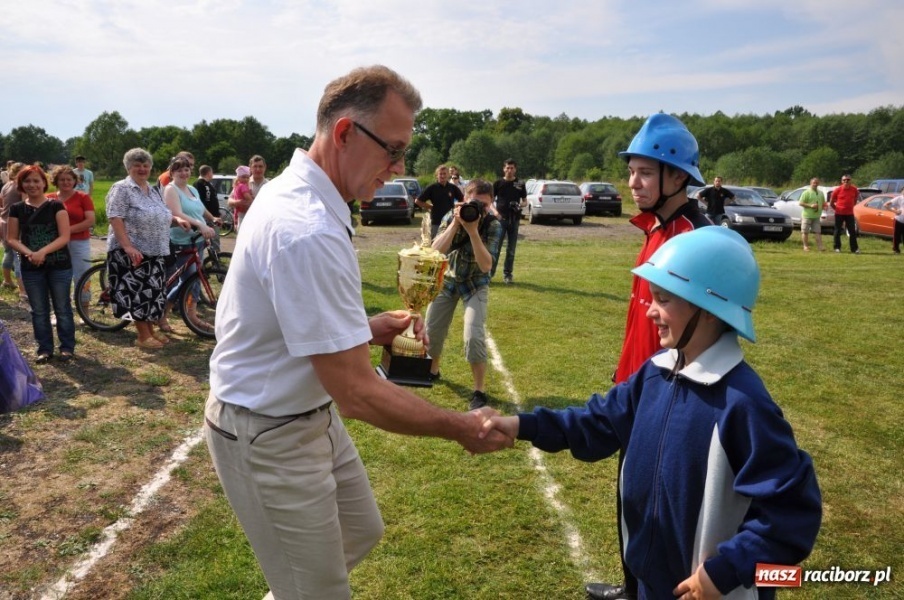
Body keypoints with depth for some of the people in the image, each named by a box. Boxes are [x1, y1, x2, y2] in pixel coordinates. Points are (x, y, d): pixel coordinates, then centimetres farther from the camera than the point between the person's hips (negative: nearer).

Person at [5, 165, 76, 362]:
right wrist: (29, 253, -15)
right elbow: (11, 239, 4)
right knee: (39, 310, 9)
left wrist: (43, 251, -21)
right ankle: (45, 348, 20)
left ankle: (67, 347, 16)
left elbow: (64, 237, -9)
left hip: (59, 266, -3)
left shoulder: (55, 206, -3)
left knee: (62, 308, 5)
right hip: (31, 268, 3)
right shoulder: (17, 209, 5)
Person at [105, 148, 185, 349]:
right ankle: (143, 336, 3)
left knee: (152, 292, 12)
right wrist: (128, 246, -27)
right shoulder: (121, 189, -9)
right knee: (138, 293, -4)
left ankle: (150, 330, 24)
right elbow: (115, 219, -17)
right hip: (132, 253, -8)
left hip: (155, 252, 8)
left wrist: (177, 221, 6)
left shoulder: (153, 190, 16)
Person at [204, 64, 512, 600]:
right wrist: (461, 428, -17)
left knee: (361, 531, 26)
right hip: (269, 437, -9)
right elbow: (358, 394, -29)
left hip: (308, 413, 10)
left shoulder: (292, 191, 2)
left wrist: (368, 328, 0)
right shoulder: (310, 233, -31)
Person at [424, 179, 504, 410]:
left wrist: (473, 230, -39)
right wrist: (456, 223, -34)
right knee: (432, 331, 8)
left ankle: (479, 391, 0)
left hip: (475, 284, -3)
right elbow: (435, 252, -26)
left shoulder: (493, 225, -20)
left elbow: (486, 266, -31)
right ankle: (432, 371, 40)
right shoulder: (451, 216, -15)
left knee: (474, 337, -18)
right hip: (447, 280, 3)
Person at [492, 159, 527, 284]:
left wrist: (520, 205, -11)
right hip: (500, 218, -1)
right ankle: (490, 271, 8)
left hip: (514, 219, 1)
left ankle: (508, 274, 15)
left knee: (511, 248, 6)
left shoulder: (520, 184, 7)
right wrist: (495, 211, -12)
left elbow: (524, 201, 12)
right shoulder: (498, 183, 3)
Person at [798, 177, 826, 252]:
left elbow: (823, 202, 26)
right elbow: (800, 203, -12)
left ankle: (820, 246, -2)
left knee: (818, 232, 1)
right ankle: (806, 246, 9)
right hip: (807, 216, -5)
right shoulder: (806, 192, -7)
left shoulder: (820, 193, 14)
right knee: (805, 231, 0)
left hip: (816, 216, 5)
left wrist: (824, 206, 3)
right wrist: (810, 205, -22)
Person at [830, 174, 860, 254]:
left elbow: (855, 199, 18)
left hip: (850, 214, 2)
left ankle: (854, 248, 5)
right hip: (839, 214, -2)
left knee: (852, 231, 1)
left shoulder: (854, 190, 0)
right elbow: (831, 202, 3)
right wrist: (836, 209, 5)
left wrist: (850, 206, 12)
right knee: (837, 231, 4)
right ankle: (837, 247, 13)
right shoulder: (837, 190, -7)